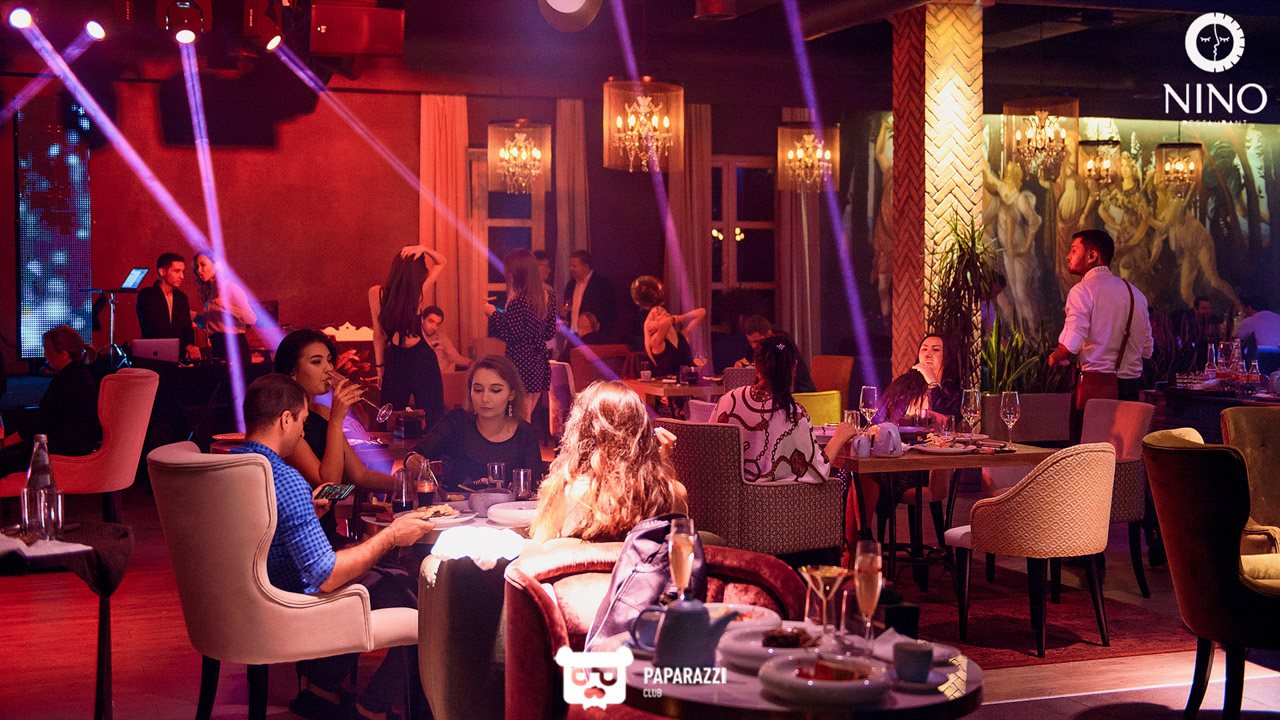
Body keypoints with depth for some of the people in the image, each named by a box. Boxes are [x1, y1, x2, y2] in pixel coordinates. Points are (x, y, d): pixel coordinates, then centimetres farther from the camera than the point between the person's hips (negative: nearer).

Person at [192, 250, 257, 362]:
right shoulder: (207, 292, 13)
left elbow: (252, 319, -16)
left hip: (235, 345, -7)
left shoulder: (231, 288, -9)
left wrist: (227, 307, -24)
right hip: (215, 347, 7)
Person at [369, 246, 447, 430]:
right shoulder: (419, 292, -12)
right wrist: (424, 249, -15)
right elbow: (441, 262, 2)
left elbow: (378, 335, -2)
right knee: (432, 420, 8)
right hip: (423, 359, -1)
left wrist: (379, 366, 7)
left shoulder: (376, 294, -9)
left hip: (396, 364, 1)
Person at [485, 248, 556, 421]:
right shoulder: (548, 296, 7)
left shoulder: (518, 300, -17)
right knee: (526, 418, 15)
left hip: (521, 363, -7)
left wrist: (493, 314, -3)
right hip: (541, 364, 8)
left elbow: (509, 336, -18)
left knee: (521, 419, 1)